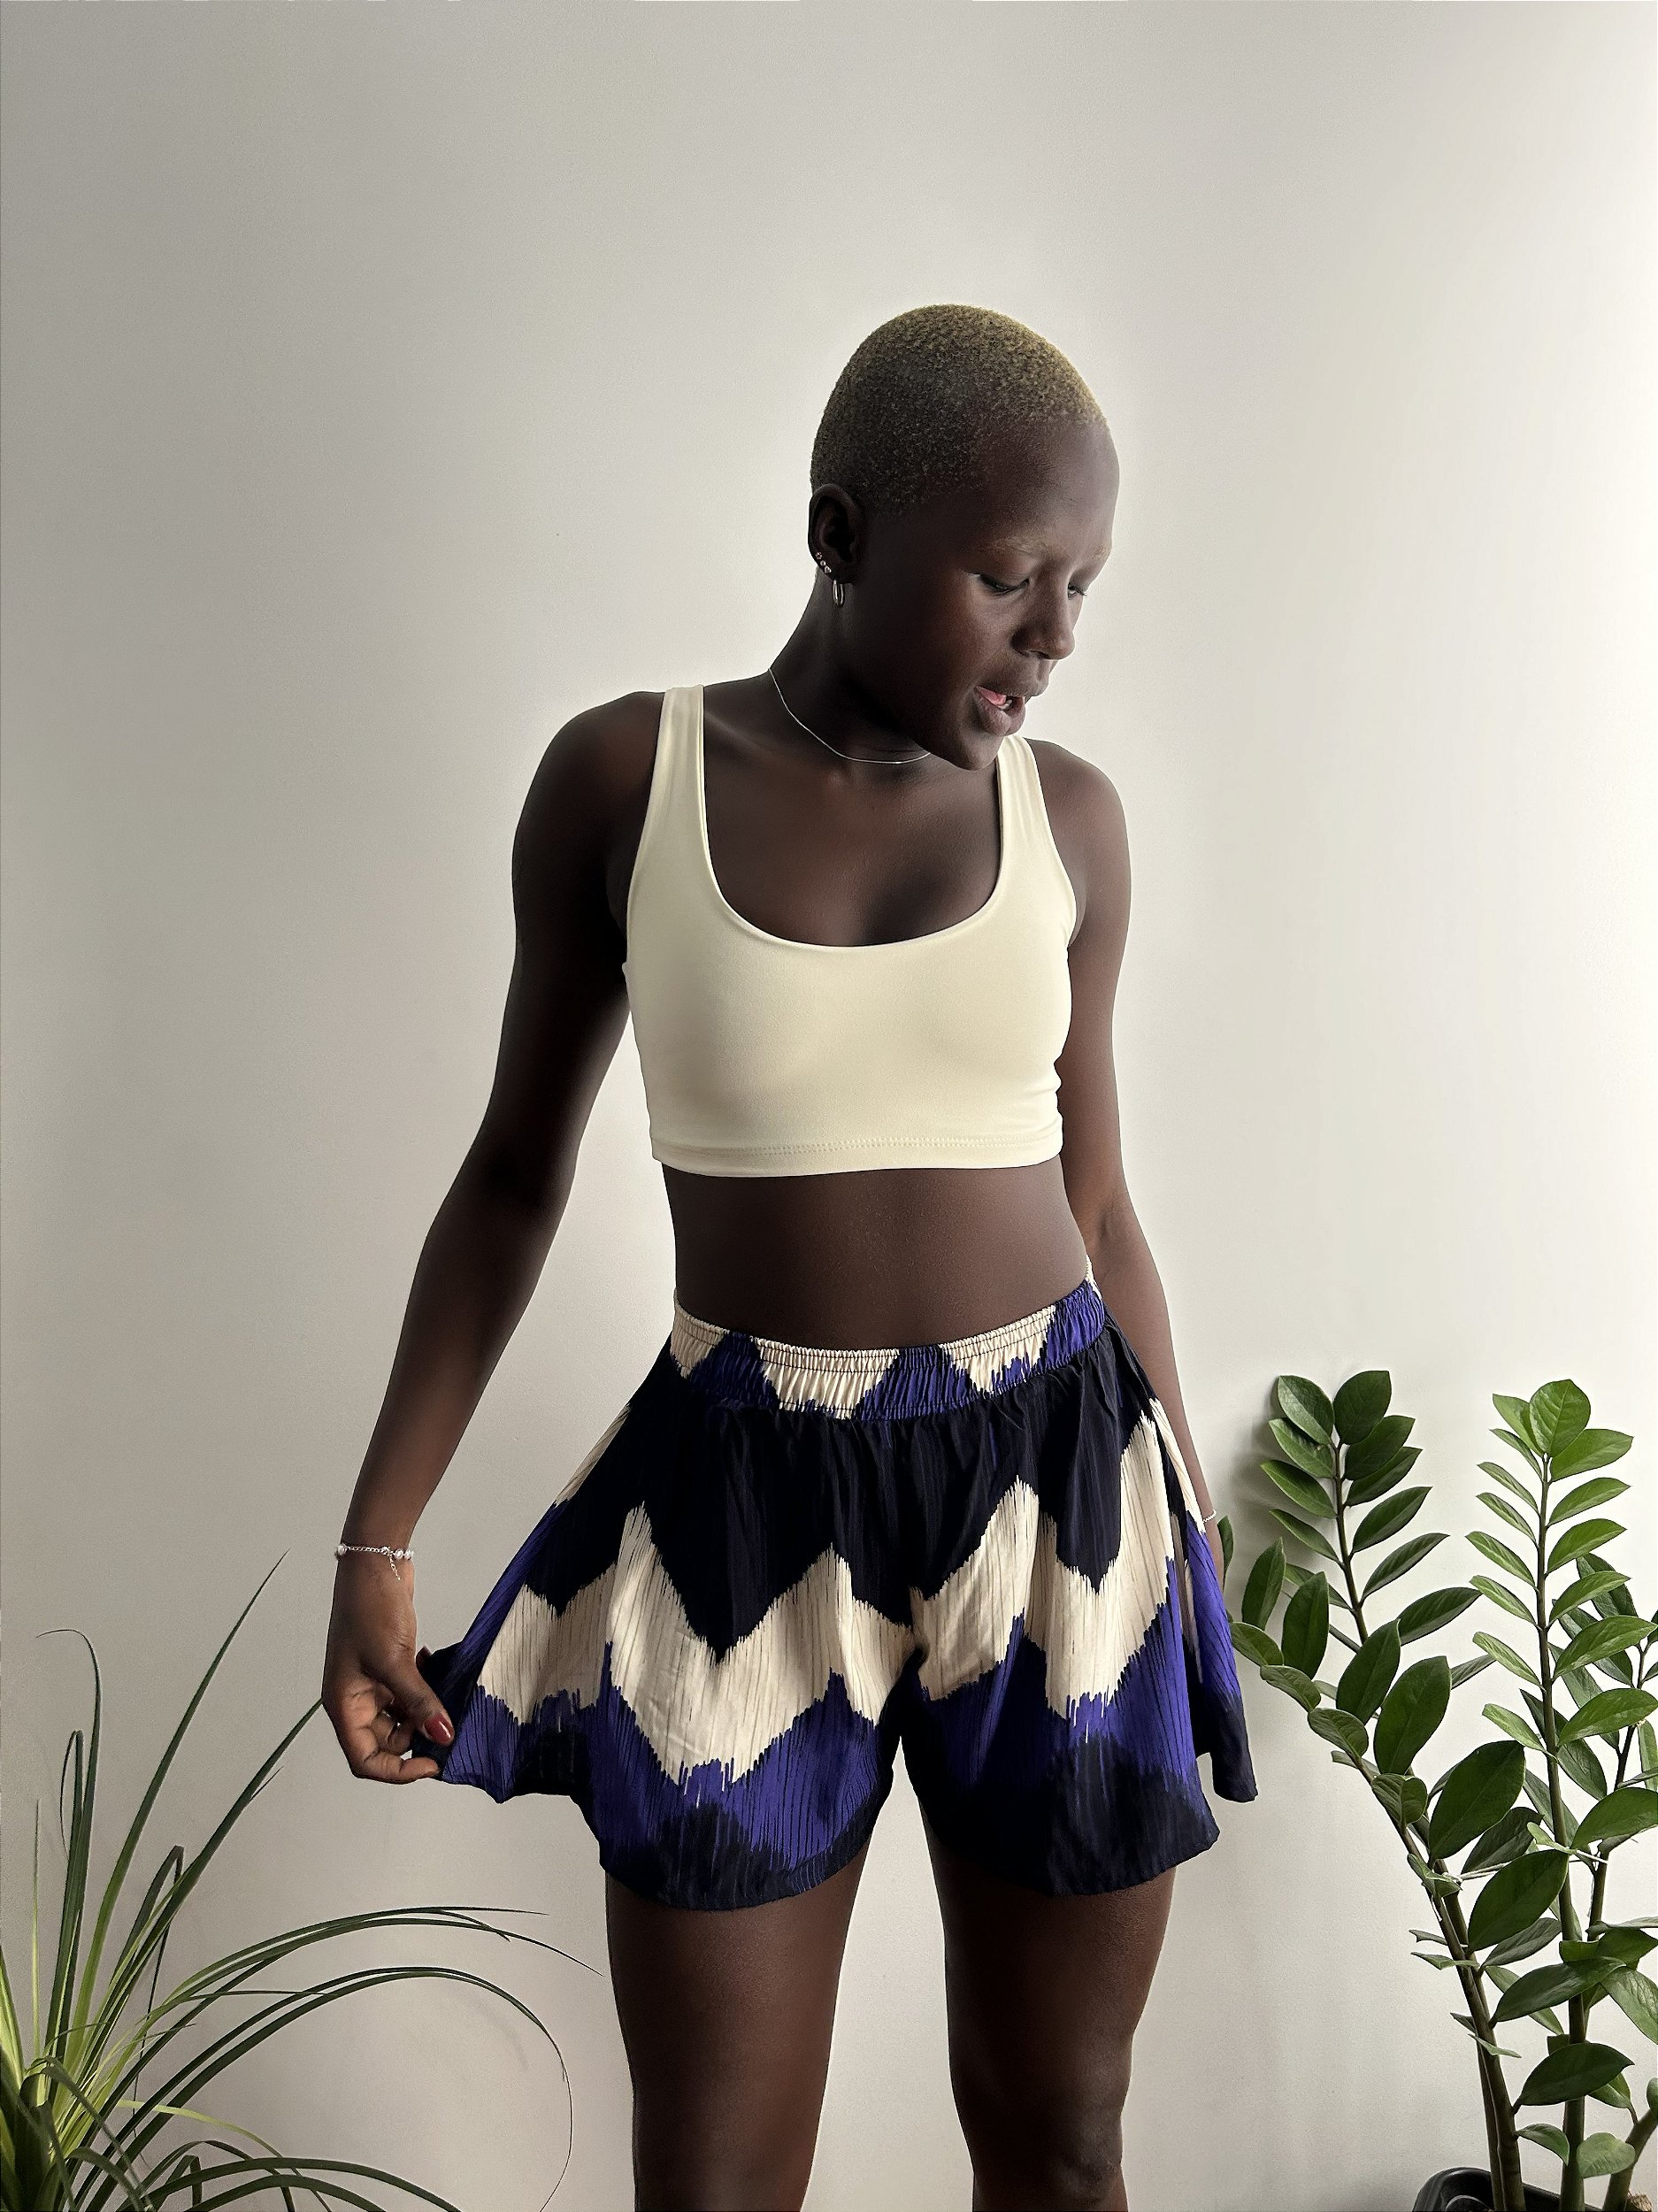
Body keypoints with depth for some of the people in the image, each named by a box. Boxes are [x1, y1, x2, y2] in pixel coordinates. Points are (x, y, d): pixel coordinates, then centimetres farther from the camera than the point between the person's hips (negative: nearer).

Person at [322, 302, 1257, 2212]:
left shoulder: (1068, 816, 1)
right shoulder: (619, 777, -5)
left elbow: (1094, 1204, 8)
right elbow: (515, 1169, 3)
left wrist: (1186, 1540, 12)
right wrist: (375, 1538, 0)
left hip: (1057, 1495, 2)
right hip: (748, 1513, -1)